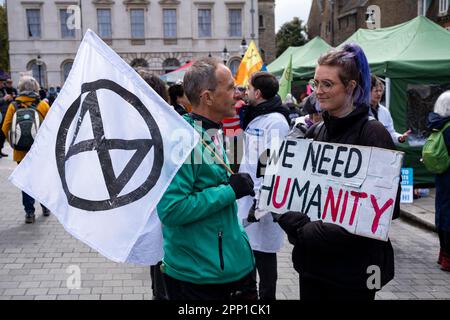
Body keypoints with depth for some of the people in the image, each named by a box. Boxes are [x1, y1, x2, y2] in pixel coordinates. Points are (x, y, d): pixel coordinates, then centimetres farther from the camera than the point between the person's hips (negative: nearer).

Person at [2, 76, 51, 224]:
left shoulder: (13, 106, -4)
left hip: (21, 151, 0)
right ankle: (45, 207, 27)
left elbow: (5, 129, -4)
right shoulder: (43, 105, -5)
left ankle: (29, 212, 7)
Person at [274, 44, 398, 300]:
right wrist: (302, 227, -9)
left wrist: (320, 233, -18)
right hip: (311, 260, 5)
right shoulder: (314, 133, 6)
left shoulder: (373, 134, -11)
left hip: (354, 264, -5)